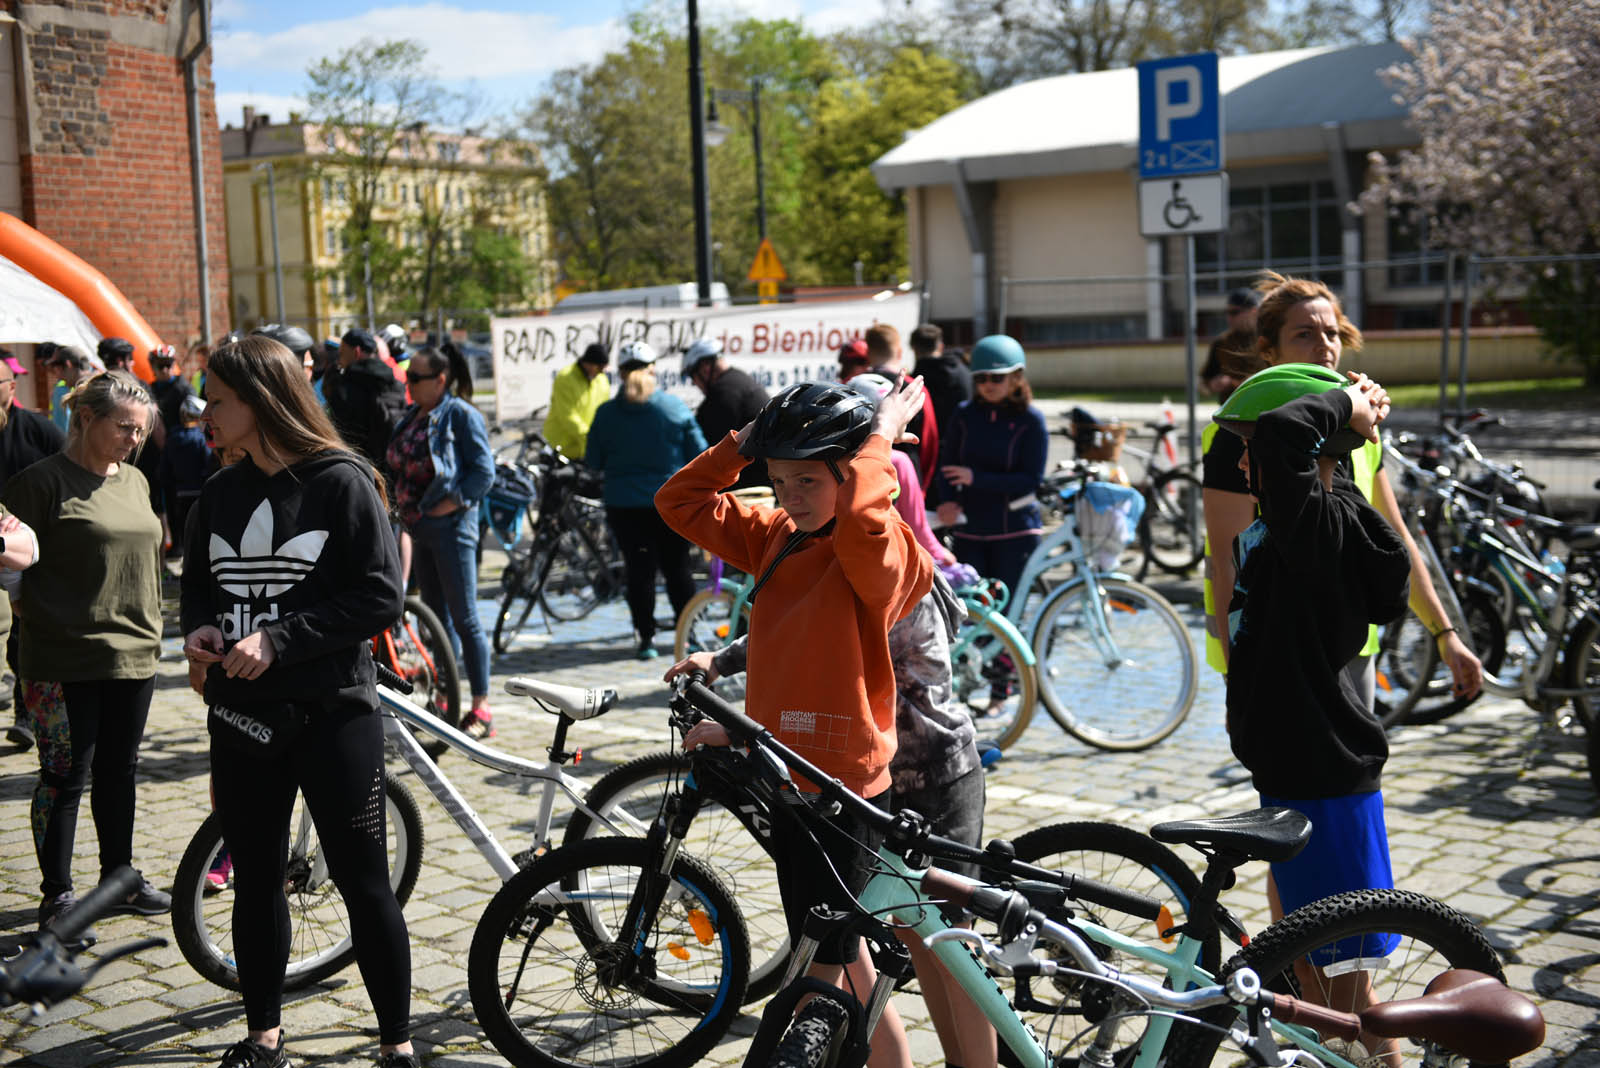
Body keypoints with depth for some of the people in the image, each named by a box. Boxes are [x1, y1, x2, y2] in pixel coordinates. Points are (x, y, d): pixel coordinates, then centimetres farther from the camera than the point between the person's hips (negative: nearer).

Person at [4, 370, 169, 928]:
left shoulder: (135, 481, 12)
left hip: (135, 654, 6)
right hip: (66, 659, -6)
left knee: (119, 772, 15)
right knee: (65, 777, 1)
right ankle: (57, 894, 13)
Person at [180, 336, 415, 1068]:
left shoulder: (342, 482, -9)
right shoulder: (220, 493, 8)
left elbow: (381, 597, -13)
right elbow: (196, 584, 19)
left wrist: (278, 640, -19)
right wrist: (198, 629, -4)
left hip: (332, 714, -5)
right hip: (240, 716, 6)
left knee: (363, 883, 0)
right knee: (255, 880, 15)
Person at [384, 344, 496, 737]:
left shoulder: (461, 414, -10)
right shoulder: (412, 417, 13)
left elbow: (484, 472, -14)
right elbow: (399, 465, 21)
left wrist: (452, 502, -17)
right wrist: (402, 503, 7)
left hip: (452, 526, -8)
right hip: (420, 526, 8)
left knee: (464, 617, -5)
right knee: (436, 616, 13)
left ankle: (481, 709, 0)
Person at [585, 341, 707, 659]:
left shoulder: (606, 413, -4)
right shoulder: (675, 407, -4)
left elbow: (593, 462, 2)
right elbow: (699, 454, -2)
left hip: (624, 504, 0)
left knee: (639, 570, 7)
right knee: (677, 568, 12)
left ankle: (646, 638, 8)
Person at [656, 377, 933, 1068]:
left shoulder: (877, 556, -17)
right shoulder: (776, 539, 7)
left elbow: (863, 517, -41)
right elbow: (680, 502, 11)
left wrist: (881, 433, -24)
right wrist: (746, 440, 1)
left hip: (842, 789, -9)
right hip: (785, 773, 9)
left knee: (822, 971, 4)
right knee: (843, 958, 21)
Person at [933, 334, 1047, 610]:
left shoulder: (1030, 420, -4)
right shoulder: (965, 415, 6)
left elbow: (1032, 479, -10)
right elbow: (947, 465, 4)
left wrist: (977, 478, -18)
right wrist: (947, 501, -16)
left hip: (1015, 531, -3)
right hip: (970, 530, 3)